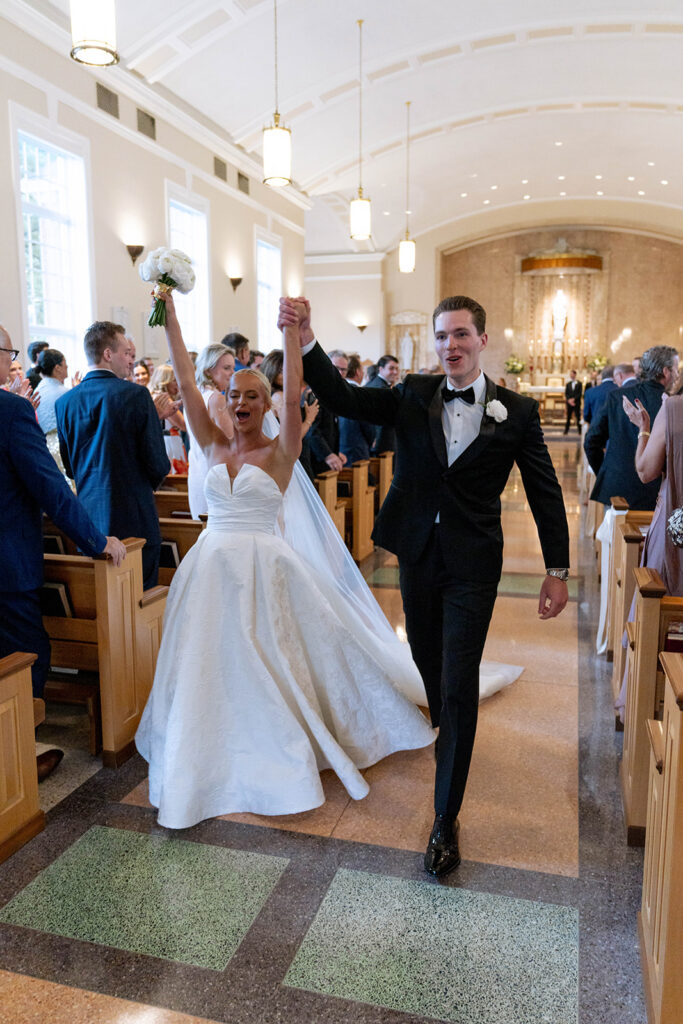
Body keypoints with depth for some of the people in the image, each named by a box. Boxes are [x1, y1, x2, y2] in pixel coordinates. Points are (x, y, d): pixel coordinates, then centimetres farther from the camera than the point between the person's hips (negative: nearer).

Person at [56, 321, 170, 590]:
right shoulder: (136, 395, -11)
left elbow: (69, 467, 10)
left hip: (88, 520, 5)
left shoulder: (64, 402, 3)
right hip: (134, 517, -5)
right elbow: (158, 464, -11)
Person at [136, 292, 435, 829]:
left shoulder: (280, 452, -4)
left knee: (271, 668, 6)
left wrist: (292, 333, -26)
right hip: (211, 569, 4)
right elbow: (187, 382, 1)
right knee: (209, 671, 11)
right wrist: (171, 319, -2)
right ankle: (214, 760, 31)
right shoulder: (213, 446, 6)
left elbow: (294, 397, -19)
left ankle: (286, 758, 27)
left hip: (265, 572, -4)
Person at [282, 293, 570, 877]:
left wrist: (558, 570, 0)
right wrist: (306, 341, -25)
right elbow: (343, 398, -11)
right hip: (417, 557, 3)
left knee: (459, 686, -3)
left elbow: (546, 493, 1)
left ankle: (446, 820, 9)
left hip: (473, 566, -3)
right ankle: (448, 732, 50)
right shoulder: (413, 397, 1)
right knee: (429, 667, 19)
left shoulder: (516, 411, -3)